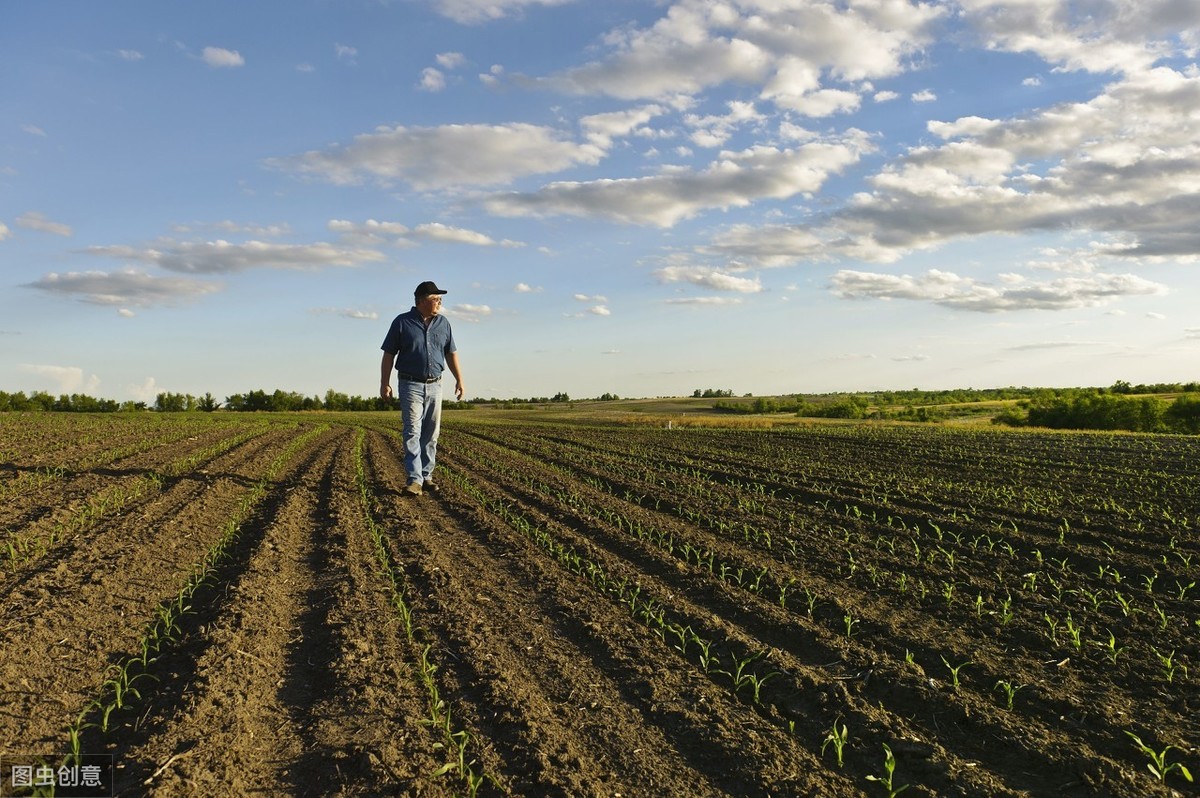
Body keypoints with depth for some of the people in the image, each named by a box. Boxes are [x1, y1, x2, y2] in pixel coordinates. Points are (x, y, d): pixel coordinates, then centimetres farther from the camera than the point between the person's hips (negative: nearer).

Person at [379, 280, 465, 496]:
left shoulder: (443, 323, 9)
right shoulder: (402, 322, -3)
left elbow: (451, 353, 14)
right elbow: (389, 355, -1)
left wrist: (459, 379, 8)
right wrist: (384, 383, -7)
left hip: (434, 385, 4)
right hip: (411, 385, -4)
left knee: (431, 434, 6)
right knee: (412, 433, -10)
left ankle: (427, 476, 15)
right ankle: (414, 480, -14)